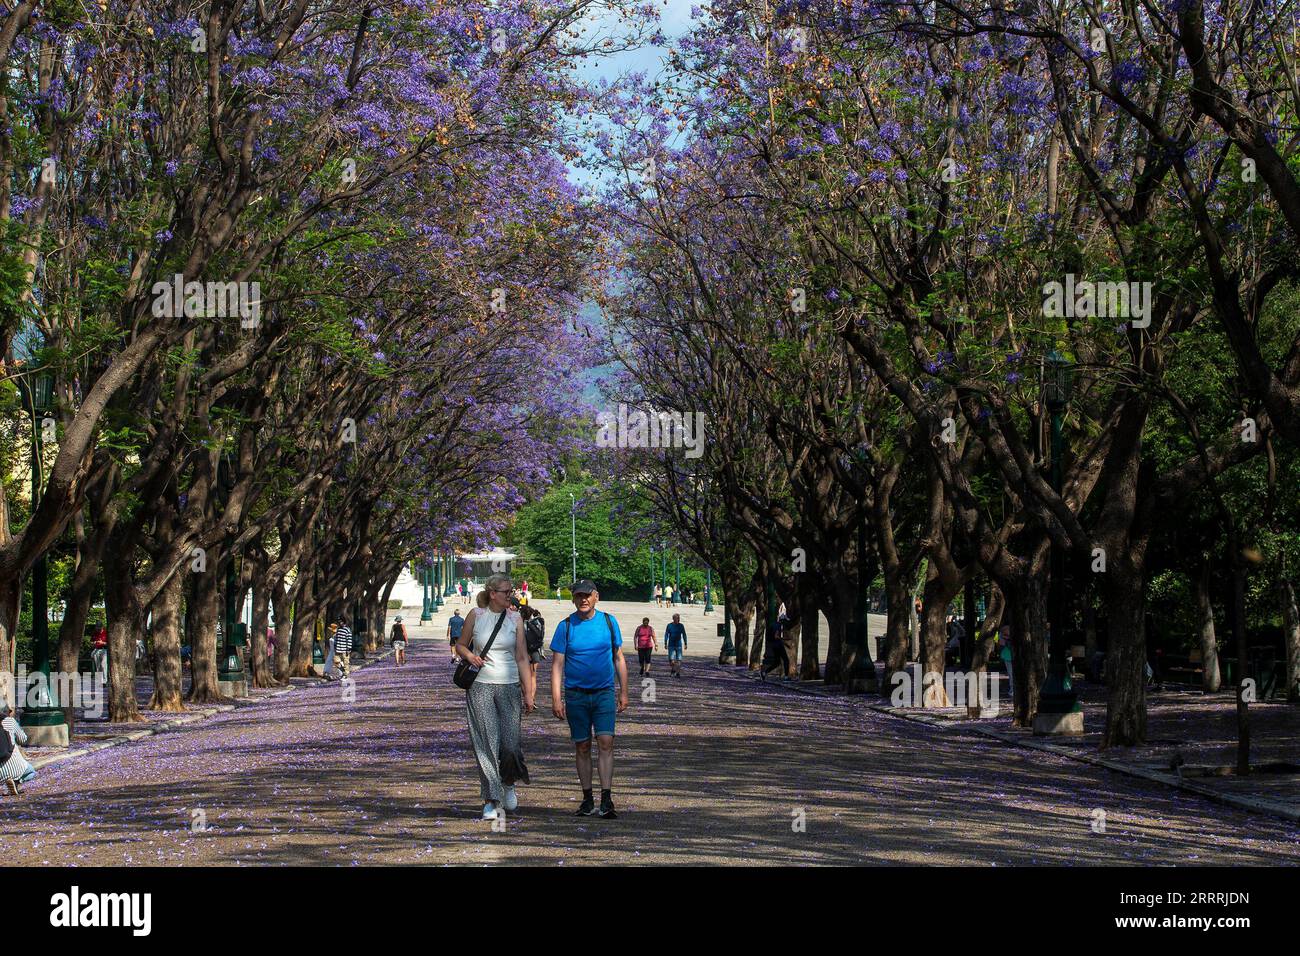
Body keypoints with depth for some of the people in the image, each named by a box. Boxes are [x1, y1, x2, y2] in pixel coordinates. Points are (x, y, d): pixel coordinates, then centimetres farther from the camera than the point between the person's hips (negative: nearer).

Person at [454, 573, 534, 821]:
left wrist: (528, 693, 1)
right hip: (480, 687, -1)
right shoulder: (476, 615, 2)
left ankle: (508, 783, 26)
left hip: (509, 687, 1)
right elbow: (460, 645, 14)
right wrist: (470, 656, -9)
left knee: (510, 744, -5)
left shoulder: (515, 619, 5)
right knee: (486, 743, -4)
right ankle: (491, 800, 1)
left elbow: (522, 658, 4)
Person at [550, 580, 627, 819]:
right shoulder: (565, 626, 0)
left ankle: (606, 800, -15)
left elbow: (619, 659, 11)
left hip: (604, 693, 0)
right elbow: (557, 664, -1)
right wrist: (556, 699, -9)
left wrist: (623, 692, 7)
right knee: (582, 747, 5)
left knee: (606, 743, -12)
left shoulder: (608, 622, 4)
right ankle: (587, 799, 14)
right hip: (576, 695, 0)